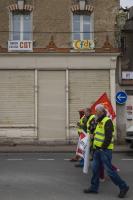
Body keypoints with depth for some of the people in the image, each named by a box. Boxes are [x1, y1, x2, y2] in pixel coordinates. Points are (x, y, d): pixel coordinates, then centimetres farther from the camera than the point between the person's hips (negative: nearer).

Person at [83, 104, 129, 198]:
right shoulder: (100, 121, 17)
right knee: (95, 168, 11)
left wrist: (103, 148, -19)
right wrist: (95, 146, 15)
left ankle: (123, 187, 7)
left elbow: (108, 137, -21)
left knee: (109, 170, -5)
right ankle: (94, 187, 20)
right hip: (98, 150, 10)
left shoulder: (107, 121, -14)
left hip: (105, 150, -9)